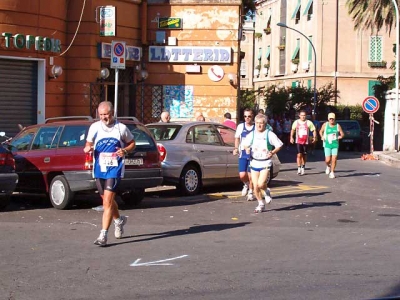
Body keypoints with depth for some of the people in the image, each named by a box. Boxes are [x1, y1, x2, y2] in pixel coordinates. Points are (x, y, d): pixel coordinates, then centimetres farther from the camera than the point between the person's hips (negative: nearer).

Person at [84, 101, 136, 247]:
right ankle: (119, 220, 48)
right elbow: (88, 144, 13)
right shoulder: (94, 127, 3)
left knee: (107, 202, -14)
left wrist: (125, 150, -11)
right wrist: (87, 148, -10)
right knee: (108, 200, 18)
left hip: (114, 169, -4)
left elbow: (132, 143, 10)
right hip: (99, 169, 4)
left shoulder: (121, 128, -3)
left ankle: (103, 235, -12)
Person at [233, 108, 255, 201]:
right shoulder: (240, 126, 5)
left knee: (250, 175, 1)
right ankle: (246, 185, 28)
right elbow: (237, 138, 17)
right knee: (242, 175, -5)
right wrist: (236, 148, 3)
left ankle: (250, 192, 21)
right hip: (243, 154, 2)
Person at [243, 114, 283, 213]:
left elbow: (279, 145, 0)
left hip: (265, 163, -4)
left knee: (261, 184, -17)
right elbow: (245, 144, 17)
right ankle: (261, 204, 22)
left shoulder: (269, 134, -6)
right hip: (254, 162, 4)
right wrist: (247, 149, -5)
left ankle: (267, 192, 18)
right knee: (255, 187, 3)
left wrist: (273, 152, -17)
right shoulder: (251, 134, 3)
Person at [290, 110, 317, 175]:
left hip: (306, 141, 1)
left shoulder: (308, 122, -2)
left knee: (304, 155, 10)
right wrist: (291, 137, 7)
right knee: (299, 154, -13)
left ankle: (303, 167, 28)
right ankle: (299, 168, -12)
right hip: (298, 141, -1)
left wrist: (314, 137, -11)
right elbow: (292, 130, 16)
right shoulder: (296, 122, 2)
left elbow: (313, 130, 2)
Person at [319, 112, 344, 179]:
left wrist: (340, 136, -11)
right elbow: (321, 131, 15)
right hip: (327, 145, 0)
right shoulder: (325, 125, 1)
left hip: (335, 145, 0)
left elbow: (342, 134, 9)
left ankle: (332, 172, 13)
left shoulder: (337, 126, 0)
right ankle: (328, 166, 31)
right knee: (327, 160, -5)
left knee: (334, 159, -5)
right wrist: (322, 137, -1)